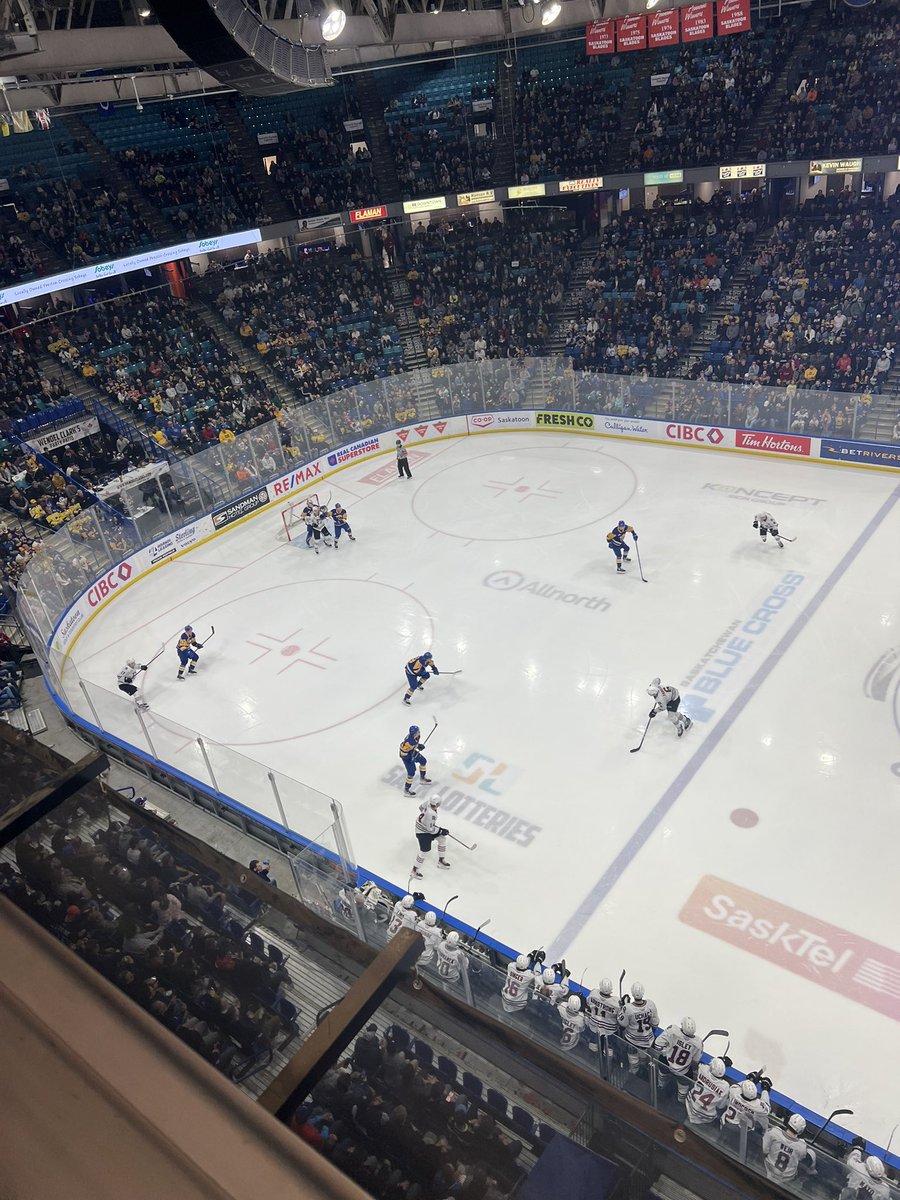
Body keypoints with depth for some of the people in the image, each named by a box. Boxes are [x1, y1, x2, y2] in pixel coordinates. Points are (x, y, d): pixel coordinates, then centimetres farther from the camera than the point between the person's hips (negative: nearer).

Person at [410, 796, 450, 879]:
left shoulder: (429, 803, -16)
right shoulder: (431, 814, -38)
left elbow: (421, 807, 7)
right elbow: (430, 829, -28)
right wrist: (441, 831, -15)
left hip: (428, 826, 9)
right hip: (422, 832, -9)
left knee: (442, 838, 15)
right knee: (425, 851, -1)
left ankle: (441, 860, 32)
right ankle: (414, 870, 19)